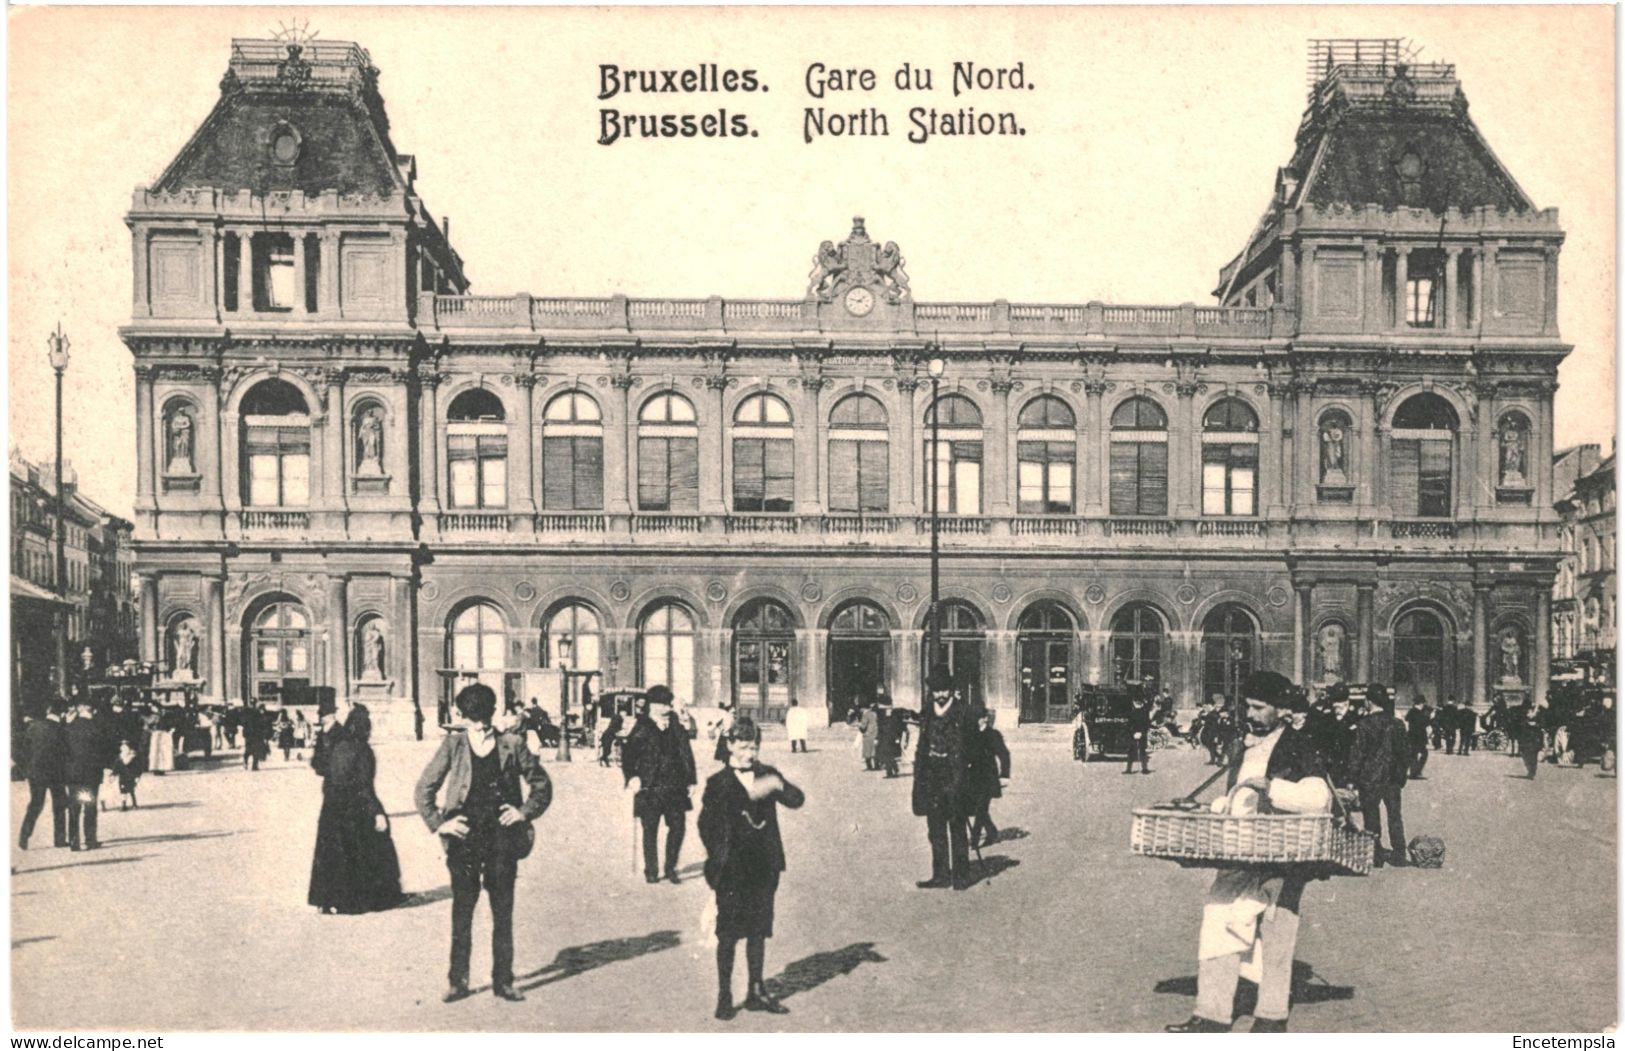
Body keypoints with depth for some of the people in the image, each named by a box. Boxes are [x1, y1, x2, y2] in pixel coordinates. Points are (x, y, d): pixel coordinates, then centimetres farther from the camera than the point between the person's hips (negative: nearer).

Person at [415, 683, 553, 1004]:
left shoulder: (510, 745, 2)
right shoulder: (453, 744, 0)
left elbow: (542, 784, 12)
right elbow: (423, 790, 4)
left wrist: (525, 811, 1)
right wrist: (438, 822, -4)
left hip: (502, 836, 1)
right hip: (464, 835, -1)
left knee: (503, 911, 5)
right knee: (462, 908, 2)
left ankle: (503, 982, 13)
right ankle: (458, 981, 12)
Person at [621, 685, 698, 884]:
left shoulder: (677, 727, 9)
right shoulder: (642, 728, -1)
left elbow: (687, 753, 11)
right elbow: (628, 753, -1)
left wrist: (690, 779, 6)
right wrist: (631, 776, -13)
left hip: (675, 787, 3)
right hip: (650, 788, -3)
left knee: (678, 827, 1)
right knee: (650, 830, 3)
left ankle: (670, 868, 17)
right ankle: (651, 871, 15)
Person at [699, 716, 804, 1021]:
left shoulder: (767, 776, 5)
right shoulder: (718, 783, -4)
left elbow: (797, 800, -7)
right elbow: (707, 824, -5)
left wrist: (778, 785, -25)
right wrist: (718, 859, -10)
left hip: (764, 866, 3)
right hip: (732, 870, -3)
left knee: (758, 930, 12)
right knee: (728, 934, 2)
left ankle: (756, 992, 23)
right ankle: (724, 995, 12)